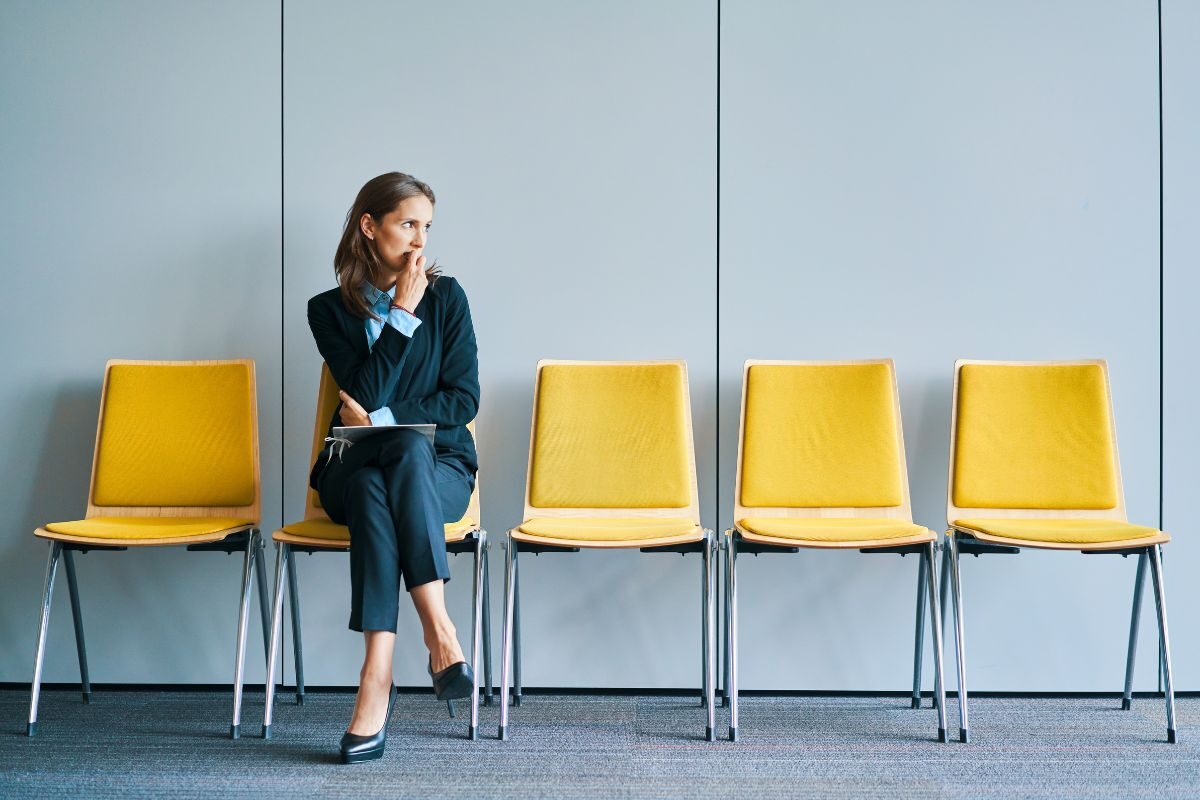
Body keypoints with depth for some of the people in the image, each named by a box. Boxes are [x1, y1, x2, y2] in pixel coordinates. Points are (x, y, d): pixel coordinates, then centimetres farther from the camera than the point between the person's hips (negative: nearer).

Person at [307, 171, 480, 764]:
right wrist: (403, 311, -12)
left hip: (438, 466, 0)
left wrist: (383, 417, -13)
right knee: (370, 489, -36)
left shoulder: (446, 297, 5)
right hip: (354, 467, 0)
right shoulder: (330, 310, 4)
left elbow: (464, 399, -1)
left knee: (409, 449, -37)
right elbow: (364, 393, -10)